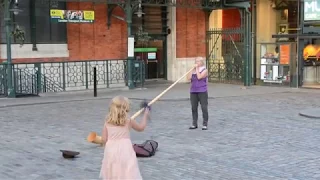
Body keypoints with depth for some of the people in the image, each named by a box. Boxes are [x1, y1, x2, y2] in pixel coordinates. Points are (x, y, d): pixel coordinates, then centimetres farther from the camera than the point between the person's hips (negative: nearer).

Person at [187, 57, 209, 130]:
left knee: (204, 107, -4)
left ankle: (205, 124, 1)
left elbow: (199, 77, -17)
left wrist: (197, 69, -9)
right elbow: (189, 78, 0)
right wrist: (192, 69, -2)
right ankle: (194, 124, 14)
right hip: (193, 91, 5)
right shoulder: (193, 70, 14)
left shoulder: (204, 70, -1)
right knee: (194, 108, 6)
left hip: (202, 91, -5)